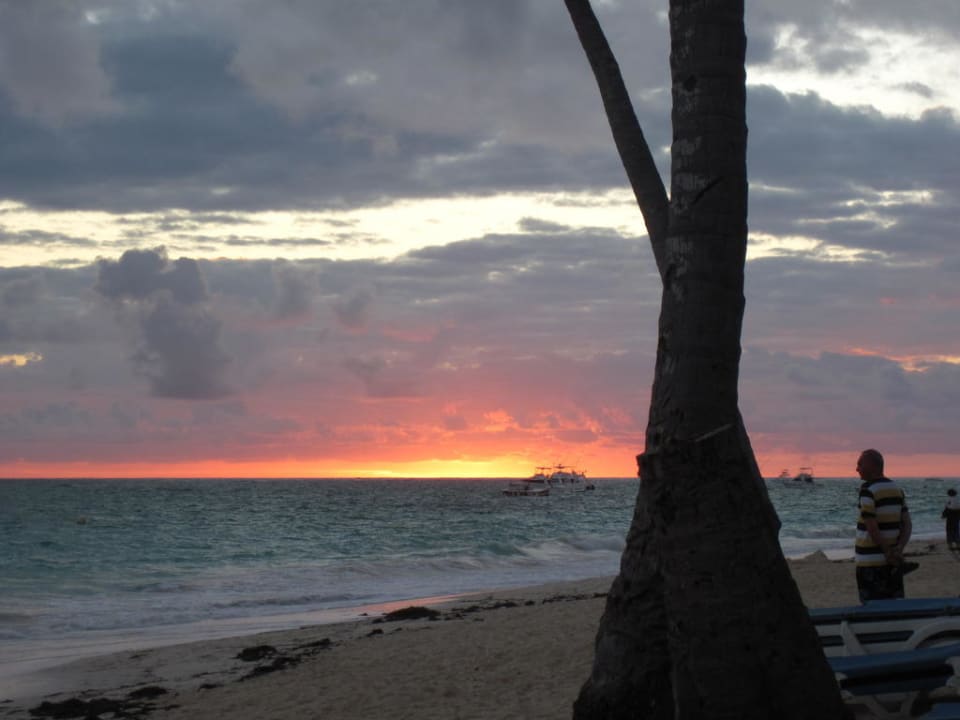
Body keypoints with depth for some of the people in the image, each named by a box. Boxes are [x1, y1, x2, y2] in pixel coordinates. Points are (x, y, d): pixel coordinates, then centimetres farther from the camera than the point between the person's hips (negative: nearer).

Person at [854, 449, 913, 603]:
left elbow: (871, 527, -18)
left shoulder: (867, 490, -13)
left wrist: (887, 552, -11)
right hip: (893, 562, 7)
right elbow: (907, 525, 4)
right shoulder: (897, 489, 10)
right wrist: (899, 549, -7)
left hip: (870, 562, -7)